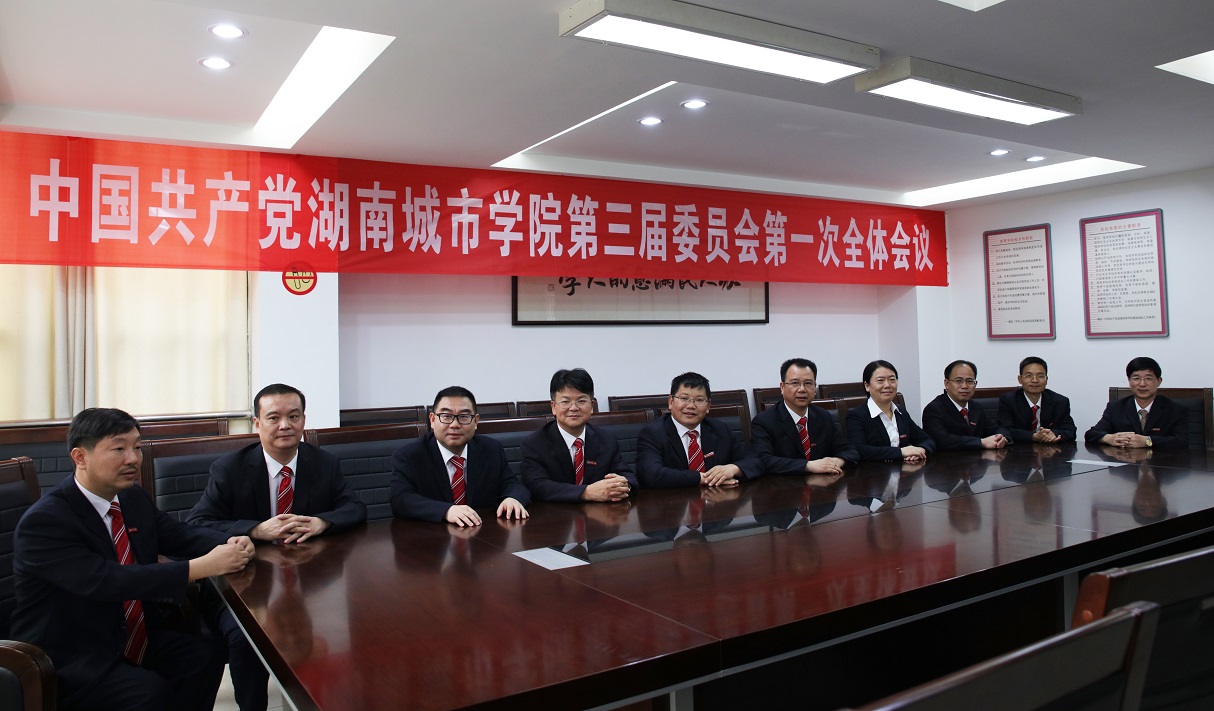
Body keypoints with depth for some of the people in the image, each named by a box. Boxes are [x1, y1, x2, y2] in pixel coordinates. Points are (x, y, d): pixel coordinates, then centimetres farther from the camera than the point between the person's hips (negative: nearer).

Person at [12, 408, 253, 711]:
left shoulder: (134, 498, 3)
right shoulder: (43, 521, -20)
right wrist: (204, 566, -36)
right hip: (68, 662, -6)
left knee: (206, 655, -16)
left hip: (137, 637, 7)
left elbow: (183, 535, 7)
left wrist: (232, 545, -17)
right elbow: (105, 581, -31)